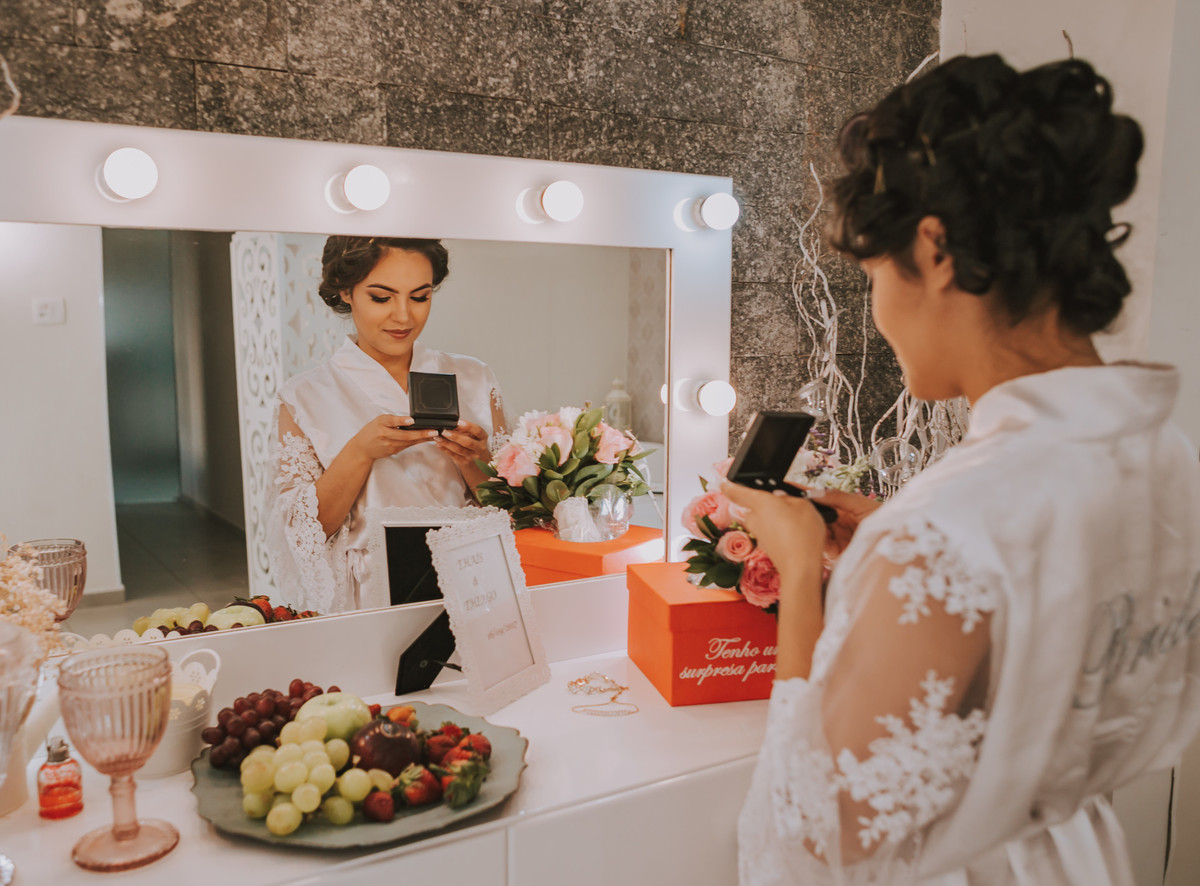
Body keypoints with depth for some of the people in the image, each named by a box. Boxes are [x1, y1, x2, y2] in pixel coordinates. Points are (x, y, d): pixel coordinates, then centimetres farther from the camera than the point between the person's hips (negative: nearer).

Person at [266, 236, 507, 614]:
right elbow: (300, 532, -3)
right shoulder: (304, 398, 2)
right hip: (363, 608, -2)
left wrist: (476, 462, -12)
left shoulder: (473, 380, 7)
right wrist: (360, 452, -16)